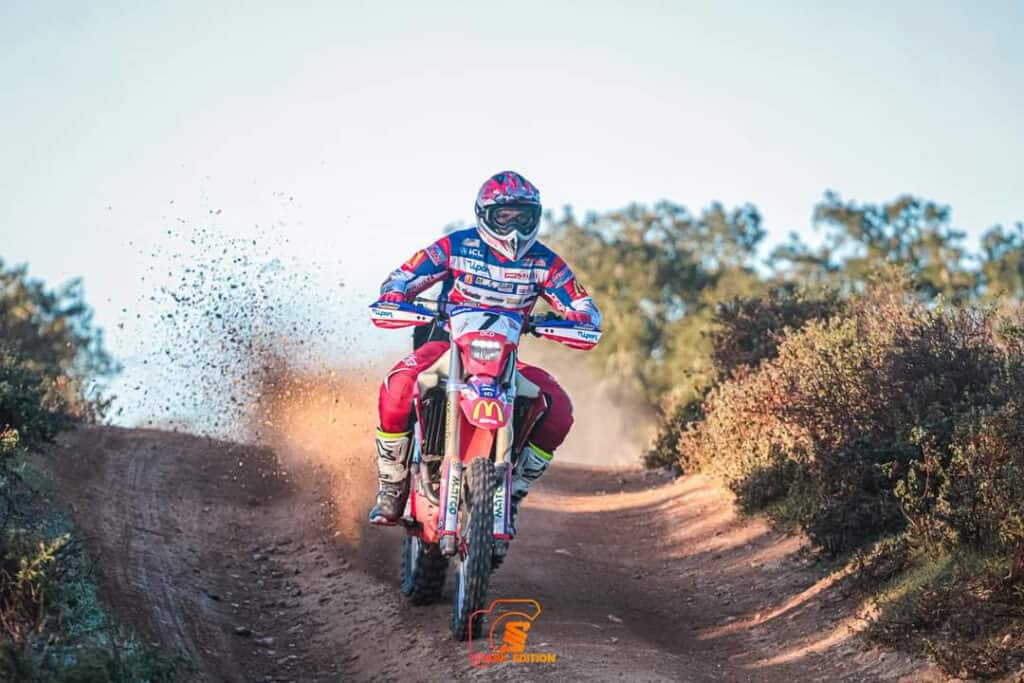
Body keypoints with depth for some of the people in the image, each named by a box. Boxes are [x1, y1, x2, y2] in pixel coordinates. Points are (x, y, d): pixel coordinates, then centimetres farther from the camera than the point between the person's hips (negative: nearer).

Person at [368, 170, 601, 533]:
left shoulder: (544, 262, 1)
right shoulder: (456, 246, -5)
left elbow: (585, 308, -1)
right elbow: (401, 278, -6)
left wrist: (577, 319, -26)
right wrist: (393, 300, -30)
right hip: (446, 343, -2)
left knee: (558, 409, -21)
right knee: (396, 390, -33)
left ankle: (512, 492, -6)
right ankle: (392, 488, -13)